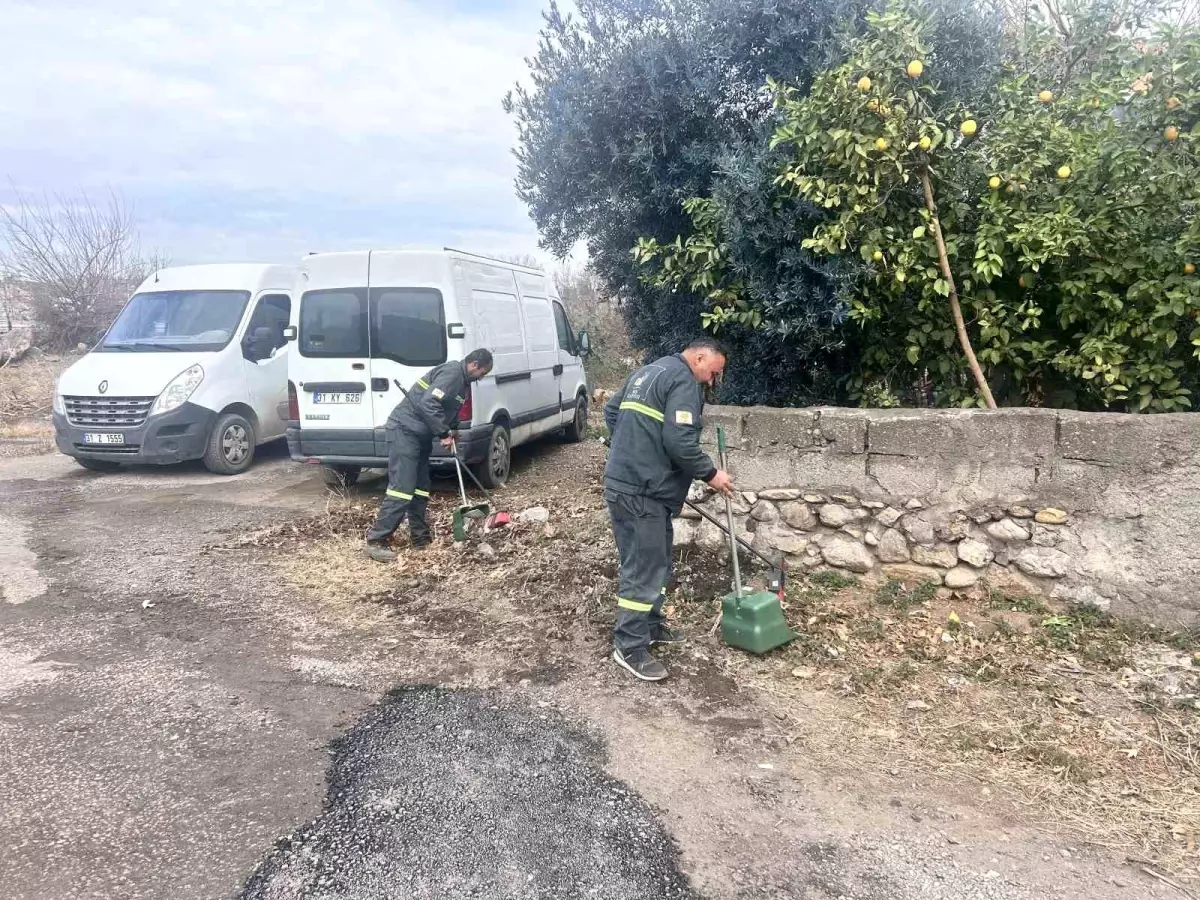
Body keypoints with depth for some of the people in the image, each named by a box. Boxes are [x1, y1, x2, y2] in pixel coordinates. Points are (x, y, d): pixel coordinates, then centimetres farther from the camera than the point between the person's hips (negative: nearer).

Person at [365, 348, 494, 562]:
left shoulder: (461, 380, 17)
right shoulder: (452, 372, -15)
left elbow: (449, 410, 24)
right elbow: (428, 403, -25)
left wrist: (448, 432, 6)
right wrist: (444, 434, -18)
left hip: (419, 433, 10)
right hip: (405, 429, -10)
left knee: (421, 488, 11)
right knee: (402, 488, -13)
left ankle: (420, 538, 18)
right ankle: (376, 541, -9)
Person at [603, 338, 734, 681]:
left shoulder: (647, 372, 19)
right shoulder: (684, 381, -12)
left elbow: (611, 411, 26)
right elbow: (679, 441, -21)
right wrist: (710, 474, -9)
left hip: (624, 480, 10)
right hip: (641, 491, -10)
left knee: (657, 561, 20)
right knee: (644, 568, -4)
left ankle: (650, 625, 32)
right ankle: (629, 647, 4)